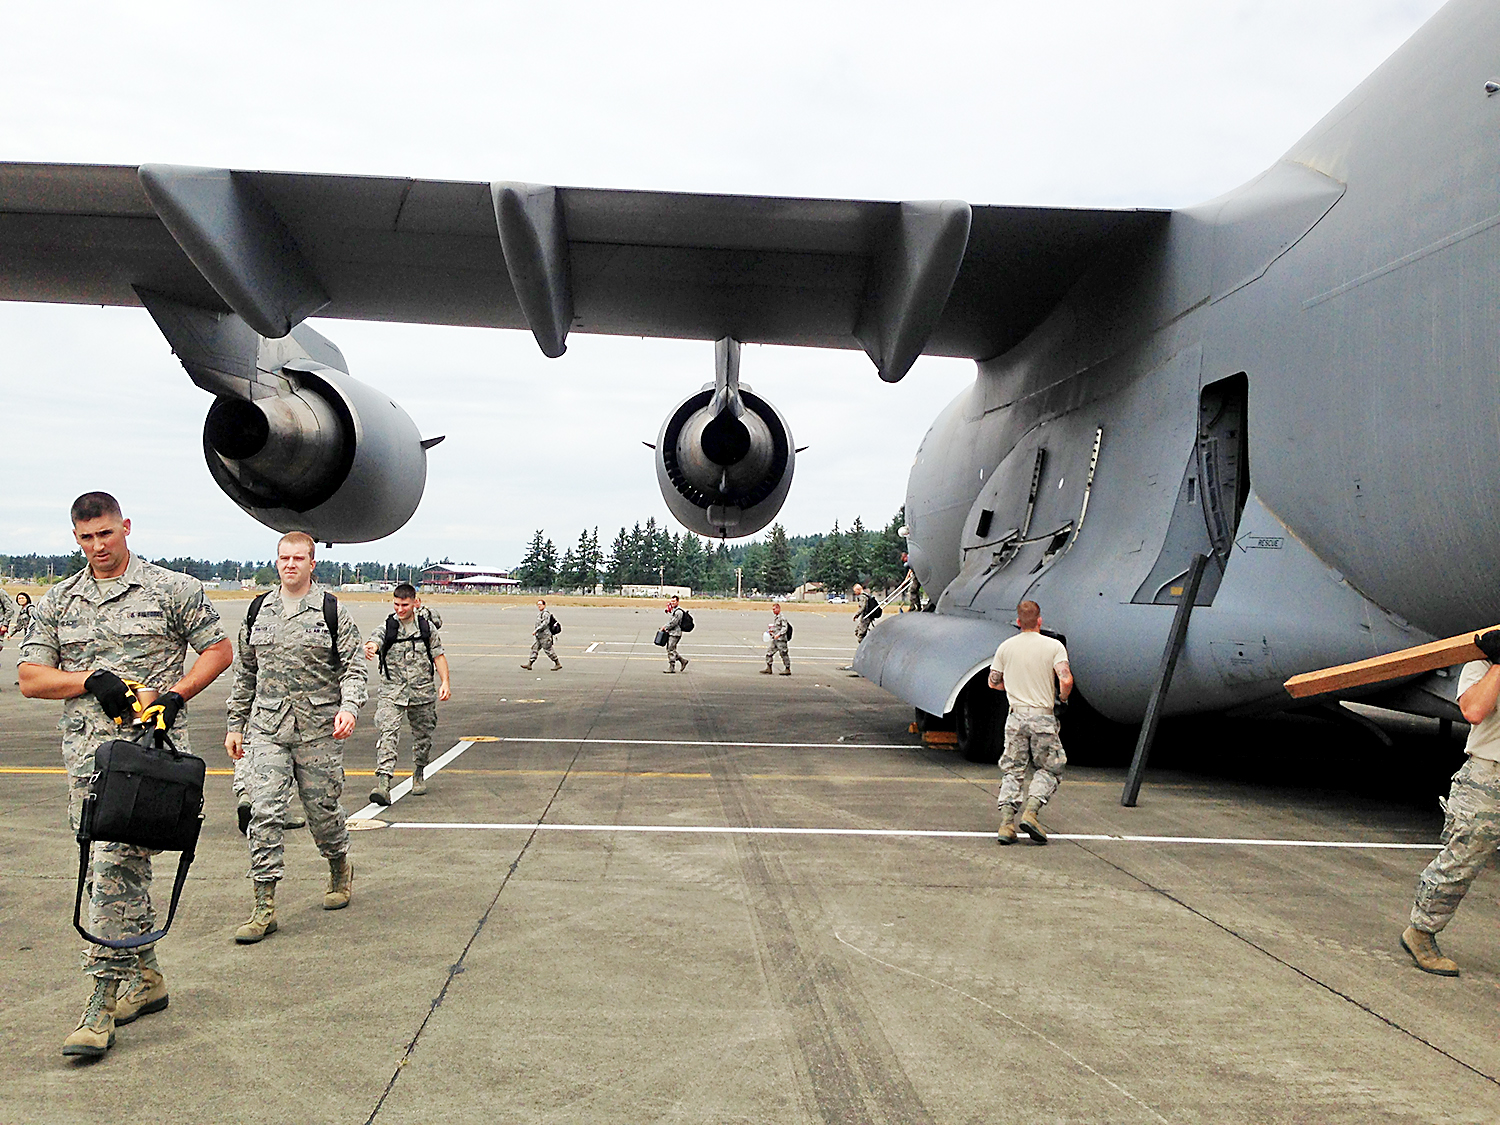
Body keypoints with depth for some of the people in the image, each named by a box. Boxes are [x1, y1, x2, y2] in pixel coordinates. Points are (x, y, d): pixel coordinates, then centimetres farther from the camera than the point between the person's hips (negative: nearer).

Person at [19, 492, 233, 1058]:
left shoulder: (174, 589, 3)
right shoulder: (56, 603, 14)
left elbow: (219, 650, 5)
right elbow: (30, 679, 9)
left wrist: (175, 695, -9)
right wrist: (91, 679, -9)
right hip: (86, 750, 5)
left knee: (116, 862, -14)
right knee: (116, 869, 11)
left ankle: (103, 1001, -9)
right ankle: (146, 978, 25)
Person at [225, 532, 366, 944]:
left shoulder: (332, 611, 0)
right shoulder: (258, 611, 10)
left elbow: (353, 667, -1)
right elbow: (244, 672, 17)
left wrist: (349, 707, -19)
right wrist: (235, 724, 16)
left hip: (318, 729, -2)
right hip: (266, 728, 2)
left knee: (323, 810, 7)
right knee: (264, 812, -6)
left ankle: (340, 870, 35)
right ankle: (264, 906, -1)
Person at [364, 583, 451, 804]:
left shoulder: (426, 626, 5)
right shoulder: (387, 626, 1)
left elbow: (438, 655, 8)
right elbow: (375, 642, -19)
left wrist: (445, 682, -2)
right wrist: (370, 647, -44)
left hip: (423, 691, 2)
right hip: (392, 690, -2)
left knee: (423, 735, 12)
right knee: (388, 733, -16)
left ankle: (419, 776, 34)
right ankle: (383, 782, -23)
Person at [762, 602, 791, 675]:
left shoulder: (782, 618, -11)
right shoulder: (774, 617, 16)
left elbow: (785, 628, -18)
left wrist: (779, 634, -27)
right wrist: (770, 630, 9)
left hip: (781, 639, -9)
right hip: (774, 640, 9)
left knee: (784, 654, -3)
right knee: (769, 653, 6)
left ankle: (787, 669, 4)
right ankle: (768, 668, 11)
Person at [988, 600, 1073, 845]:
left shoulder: (1006, 647, 6)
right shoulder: (1054, 646, -3)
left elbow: (993, 682, 13)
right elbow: (1066, 680, -16)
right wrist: (1062, 698, 5)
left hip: (1016, 716, 2)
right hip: (1043, 717, -2)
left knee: (1012, 770, 9)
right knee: (1049, 769, 12)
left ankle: (1006, 824, -2)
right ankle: (1030, 813, -6)